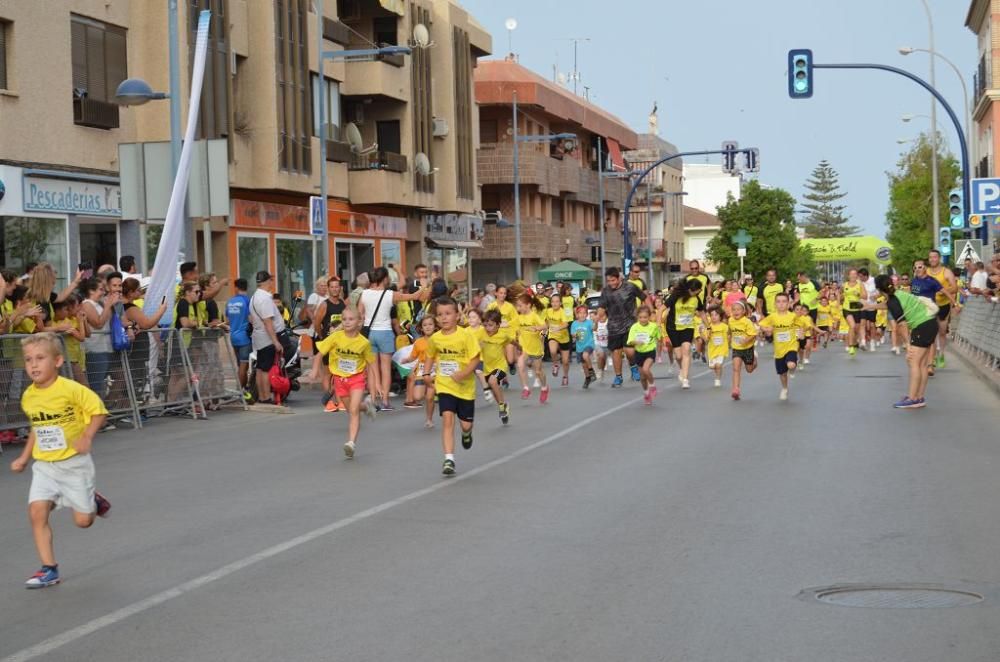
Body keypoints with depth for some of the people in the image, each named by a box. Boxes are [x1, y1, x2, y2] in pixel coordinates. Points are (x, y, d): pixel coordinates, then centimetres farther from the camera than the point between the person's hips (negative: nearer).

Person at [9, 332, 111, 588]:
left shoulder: (71, 389, -18)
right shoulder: (28, 397, 1)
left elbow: (98, 411, -12)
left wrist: (87, 437, -27)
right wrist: (24, 458, 13)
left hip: (74, 463, -4)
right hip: (44, 466, 4)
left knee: (83, 520, 0)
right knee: (37, 512, -12)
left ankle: (95, 501, 35)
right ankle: (49, 569, -3)